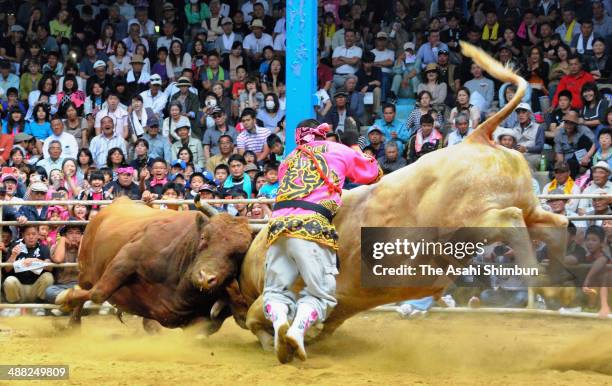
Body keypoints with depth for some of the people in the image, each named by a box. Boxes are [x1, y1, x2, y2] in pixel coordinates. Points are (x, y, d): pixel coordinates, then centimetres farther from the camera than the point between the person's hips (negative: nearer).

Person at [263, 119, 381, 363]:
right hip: (313, 226, -3)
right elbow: (374, 174, 33)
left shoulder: (289, 159, 29)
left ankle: (279, 321, -23)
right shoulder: (339, 151, 21)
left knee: (275, 290, 10)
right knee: (320, 294, 1)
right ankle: (298, 327, -29)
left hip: (278, 224, 3)